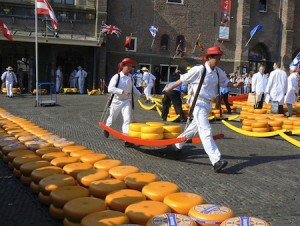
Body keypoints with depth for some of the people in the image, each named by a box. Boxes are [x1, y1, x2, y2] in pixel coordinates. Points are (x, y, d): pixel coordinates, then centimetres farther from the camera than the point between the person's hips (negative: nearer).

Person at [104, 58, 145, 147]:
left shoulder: (131, 78, 2)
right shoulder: (116, 77, -14)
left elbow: (133, 88, 21)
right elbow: (110, 89, -25)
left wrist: (140, 95, 9)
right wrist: (122, 91, -32)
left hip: (127, 101, 2)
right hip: (116, 101, -2)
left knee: (127, 119, -14)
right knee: (112, 118, 18)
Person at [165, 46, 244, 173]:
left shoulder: (219, 72, 3)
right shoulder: (199, 69, -15)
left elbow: (225, 82, 16)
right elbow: (183, 79, -6)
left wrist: (235, 85, -5)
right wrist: (170, 88, 5)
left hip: (208, 104, 8)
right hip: (199, 103, -8)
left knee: (195, 127, 22)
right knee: (206, 131, -16)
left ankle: (177, 144, 45)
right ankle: (216, 161, -24)